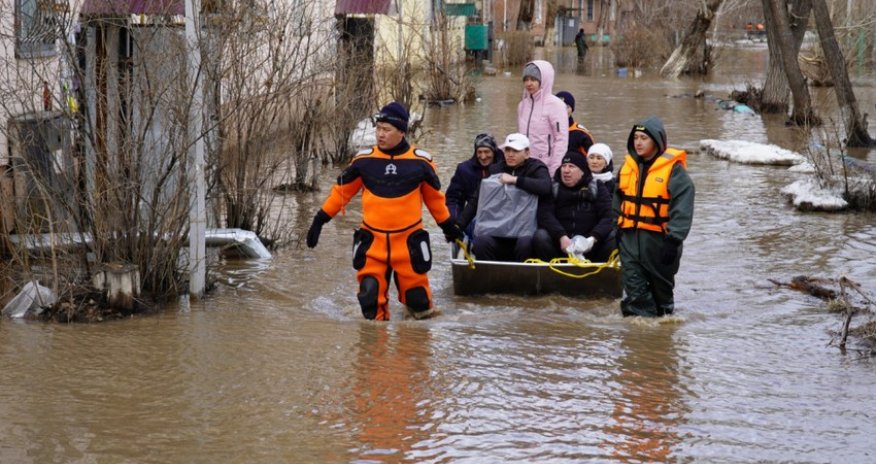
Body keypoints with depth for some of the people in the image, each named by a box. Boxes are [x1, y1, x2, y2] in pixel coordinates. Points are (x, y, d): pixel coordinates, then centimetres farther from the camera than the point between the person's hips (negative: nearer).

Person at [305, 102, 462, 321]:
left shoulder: (420, 162, -3)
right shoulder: (364, 160, -2)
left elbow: (434, 197, 12)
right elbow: (341, 191, 9)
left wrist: (448, 226, 20)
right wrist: (320, 220, 8)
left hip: (408, 241, -1)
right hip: (372, 240, 1)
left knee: (416, 293, 3)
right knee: (370, 292, -5)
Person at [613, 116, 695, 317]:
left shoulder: (673, 169, -11)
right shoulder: (628, 165, 7)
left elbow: (683, 208, -14)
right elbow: (618, 201, 19)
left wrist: (673, 240, -19)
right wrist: (618, 229, 17)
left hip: (659, 238, -4)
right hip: (630, 237, 4)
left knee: (661, 286, 13)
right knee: (634, 288, -4)